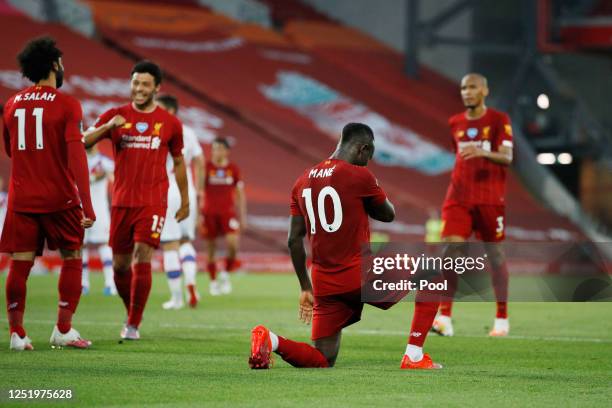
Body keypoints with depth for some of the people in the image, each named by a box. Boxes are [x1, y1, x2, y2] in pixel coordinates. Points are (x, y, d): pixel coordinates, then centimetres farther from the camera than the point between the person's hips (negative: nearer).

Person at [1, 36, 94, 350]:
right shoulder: (67, 105, -8)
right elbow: (76, 156, -15)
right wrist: (87, 206, -17)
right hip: (60, 200, -4)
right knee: (71, 260, 10)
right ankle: (63, 330, 8)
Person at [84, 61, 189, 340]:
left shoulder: (170, 123, 5)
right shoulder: (115, 116, 3)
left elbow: (178, 162, 16)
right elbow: (83, 143, -5)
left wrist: (185, 201, 18)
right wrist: (107, 127, -22)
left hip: (153, 202, -2)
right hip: (122, 200, 2)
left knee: (142, 259, -15)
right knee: (120, 265, 7)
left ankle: (133, 325, -8)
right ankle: (132, 314, 29)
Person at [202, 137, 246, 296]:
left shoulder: (233, 169, 5)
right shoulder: (206, 168, 0)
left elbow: (240, 194, 11)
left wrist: (243, 216, 8)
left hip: (228, 212, 1)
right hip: (209, 213, 0)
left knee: (233, 243, -19)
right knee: (211, 248, 4)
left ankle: (226, 273, 5)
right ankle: (213, 282, 18)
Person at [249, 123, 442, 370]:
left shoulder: (303, 182, 11)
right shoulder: (359, 176, -8)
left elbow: (294, 240, 12)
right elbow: (389, 215, 7)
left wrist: (306, 287, 18)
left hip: (324, 284, 6)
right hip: (361, 275, -6)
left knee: (322, 360, 12)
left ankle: (270, 340, -15)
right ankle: (413, 357, 2)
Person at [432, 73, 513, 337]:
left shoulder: (499, 120, -1)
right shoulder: (455, 123, 13)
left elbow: (507, 157, -12)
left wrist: (483, 152, -30)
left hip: (489, 199, -3)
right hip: (458, 198, 3)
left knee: (495, 256, 2)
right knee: (451, 249, -13)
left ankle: (502, 320, 15)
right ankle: (445, 318, -17)